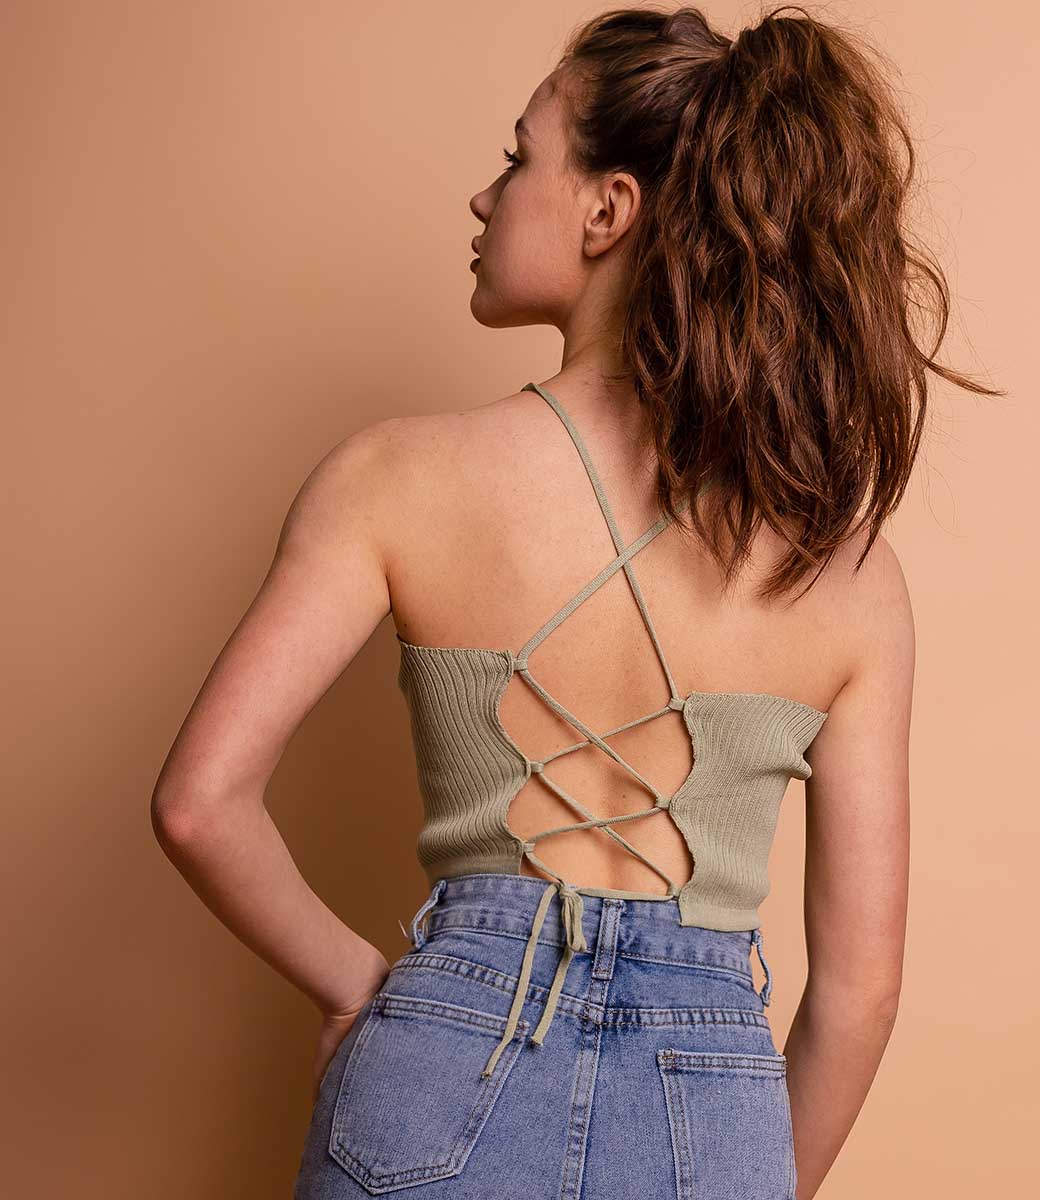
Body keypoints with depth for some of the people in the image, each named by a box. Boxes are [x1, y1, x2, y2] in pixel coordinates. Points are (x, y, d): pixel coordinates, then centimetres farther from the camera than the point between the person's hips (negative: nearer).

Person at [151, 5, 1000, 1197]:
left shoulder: (403, 474, -9)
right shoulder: (850, 565, -5)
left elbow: (201, 804, -13)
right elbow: (858, 986, -1)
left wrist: (354, 979, 3)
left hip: (445, 1091, -1)